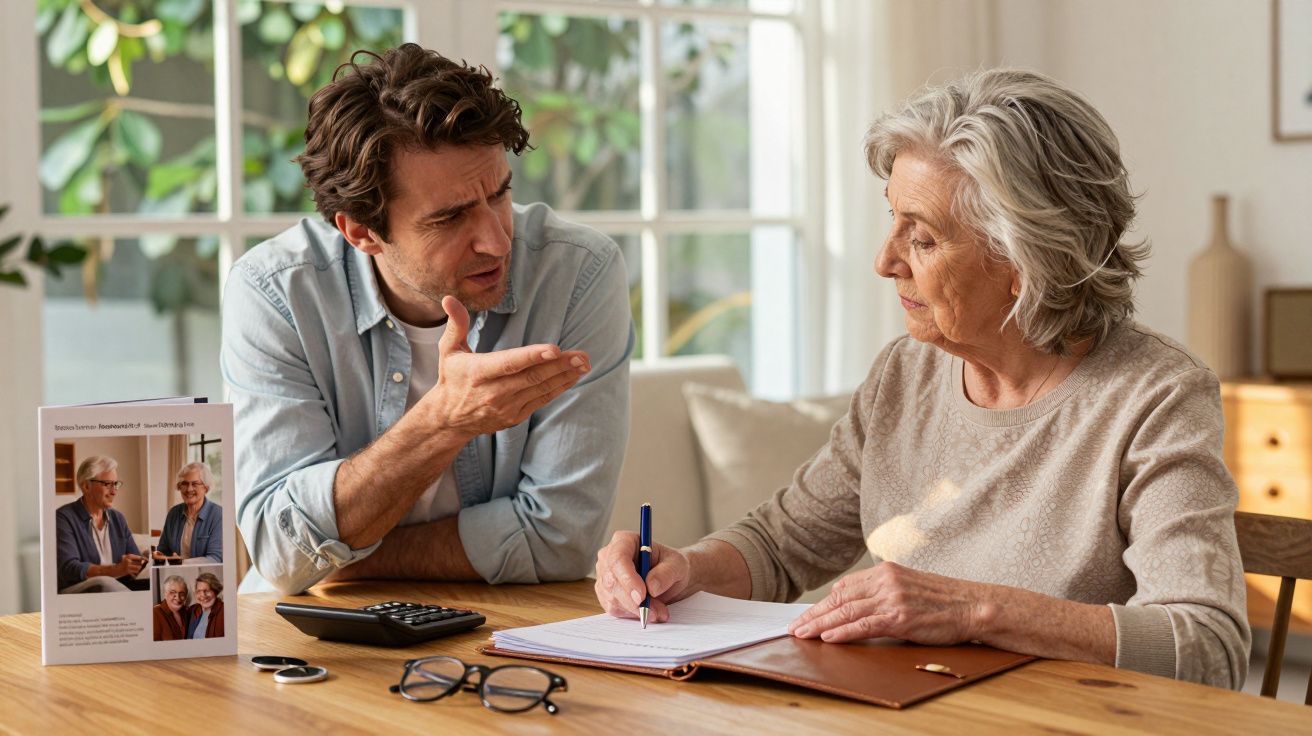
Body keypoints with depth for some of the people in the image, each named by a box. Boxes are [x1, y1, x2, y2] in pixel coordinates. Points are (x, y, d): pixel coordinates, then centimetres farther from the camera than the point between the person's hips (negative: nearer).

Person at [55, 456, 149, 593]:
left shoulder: (118, 519, 17)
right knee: (104, 583, -36)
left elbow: (135, 565, 13)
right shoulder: (63, 518, -3)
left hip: (116, 591, 4)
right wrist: (115, 570, -30)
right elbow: (68, 569, -17)